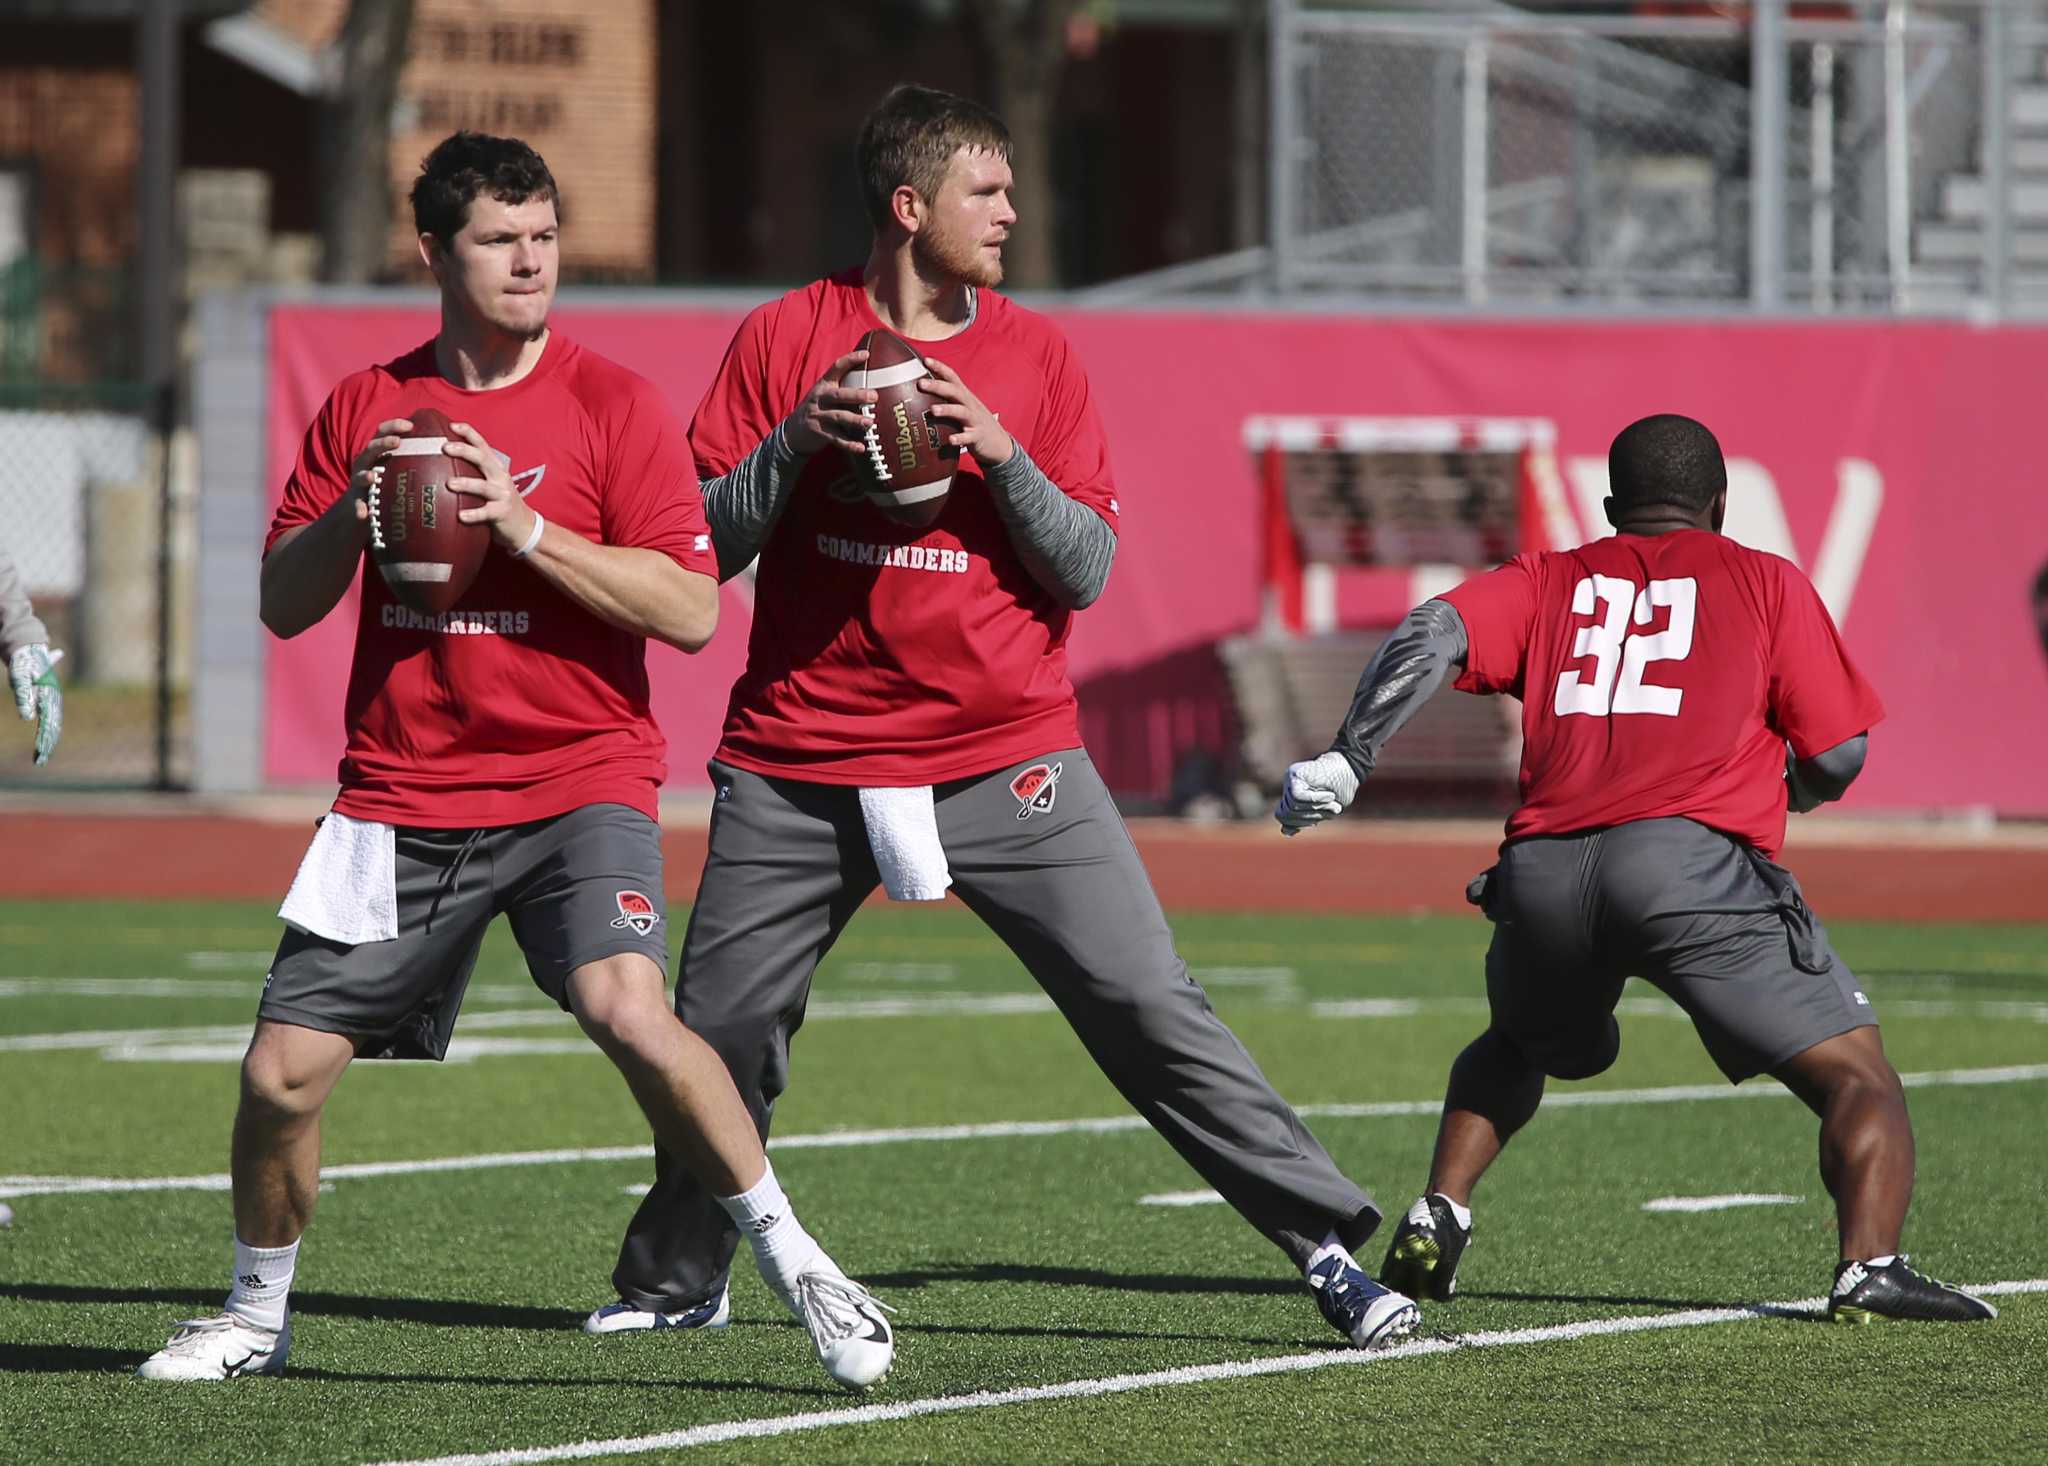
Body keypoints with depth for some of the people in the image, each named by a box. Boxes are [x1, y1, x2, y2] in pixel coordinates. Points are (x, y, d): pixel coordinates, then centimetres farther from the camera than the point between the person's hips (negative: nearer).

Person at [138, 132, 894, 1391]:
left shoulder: (613, 404, -2)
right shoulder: (367, 406, 9)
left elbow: (690, 610, -10)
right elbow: (284, 604, 11)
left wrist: (523, 526, -18)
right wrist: (352, 508, -9)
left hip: (579, 780, -3)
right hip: (404, 799, 3)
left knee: (631, 1014, -27)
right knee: (283, 1071, -2)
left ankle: (793, 1261, -11)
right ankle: (257, 1319, 23)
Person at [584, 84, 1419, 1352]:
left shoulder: (1035, 354, 5)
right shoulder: (785, 340, 1)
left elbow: (1088, 569, 1)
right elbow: (706, 547, 0)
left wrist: (999, 453, -14)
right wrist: (798, 438, -15)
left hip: (1005, 762, 0)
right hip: (802, 766, 0)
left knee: (1151, 1009, -9)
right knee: (718, 1035, 4)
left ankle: (1334, 1252, -7)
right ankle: (675, 1283, 27)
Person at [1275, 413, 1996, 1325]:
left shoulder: (1546, 582, 25)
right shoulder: (1765, 582, 18)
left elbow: (1434, 635, 6)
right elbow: (1837, 758, 13)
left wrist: (1346, 762, -2)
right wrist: (1777, 792, 35)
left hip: (1541, 874, 4)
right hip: (1692, 858, -4)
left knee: (1516, 1050, 34)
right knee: (1856, 1077, -3)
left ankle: (1435, 1223, 17)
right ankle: (1869, 1267, -26)